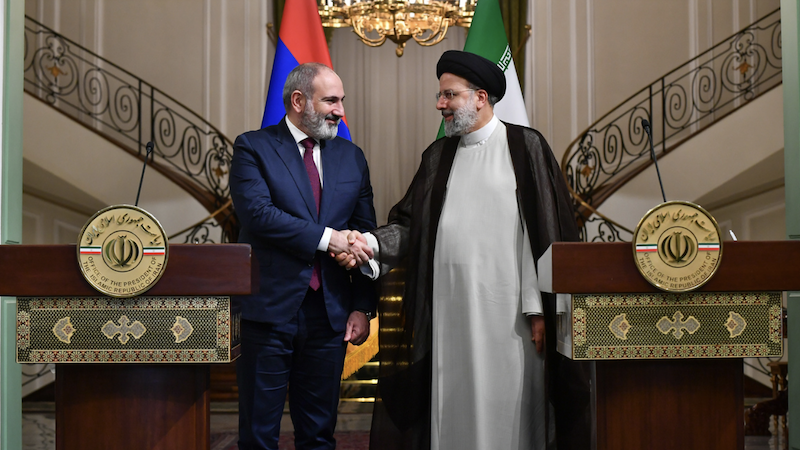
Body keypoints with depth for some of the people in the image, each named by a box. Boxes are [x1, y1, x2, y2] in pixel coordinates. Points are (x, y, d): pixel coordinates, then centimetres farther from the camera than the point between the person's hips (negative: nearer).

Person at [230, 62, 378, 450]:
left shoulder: (351, 157, 12)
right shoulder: (252, 148, -1)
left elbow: (364, 235, 11)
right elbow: (258, 213, -17)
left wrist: (363, 306, 4)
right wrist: (325, 237, -19)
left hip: (331, 313, 4)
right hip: (270, 309, -4)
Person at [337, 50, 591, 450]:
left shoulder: (525, 147, 1)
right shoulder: (439, 156, 16)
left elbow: (543, 233, -5)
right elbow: (411, 226, 11)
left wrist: (538, 309, -10)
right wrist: (371, 243, -9)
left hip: (504, 311, -4)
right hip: (448, 309, 4)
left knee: (504, 412, -1)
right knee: (452, 410, 6)